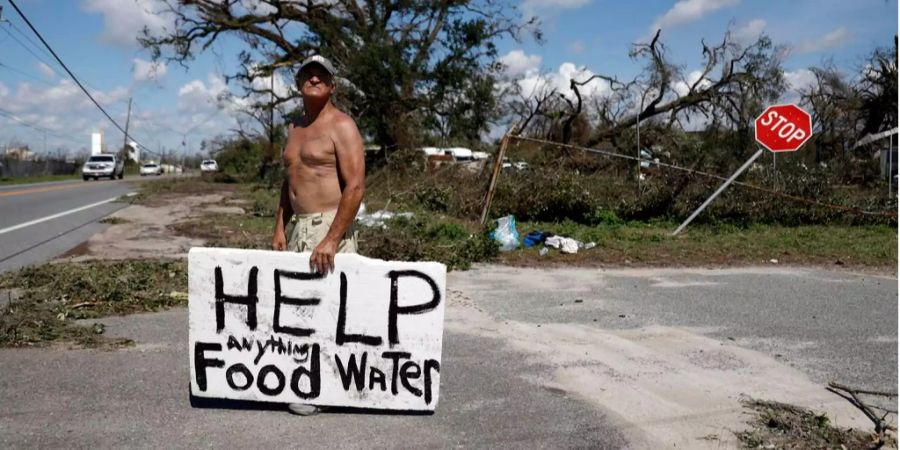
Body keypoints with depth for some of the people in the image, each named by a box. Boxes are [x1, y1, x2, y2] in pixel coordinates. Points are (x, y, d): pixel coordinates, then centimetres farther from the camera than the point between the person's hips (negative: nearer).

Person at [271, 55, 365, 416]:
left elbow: (355, 187, -18)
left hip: (330, 227, -8)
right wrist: (280, 228, 12)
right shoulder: (296, 127, 16)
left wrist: (331, 239, -23)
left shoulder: (341, 126, -9)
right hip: (298, 227, 8)